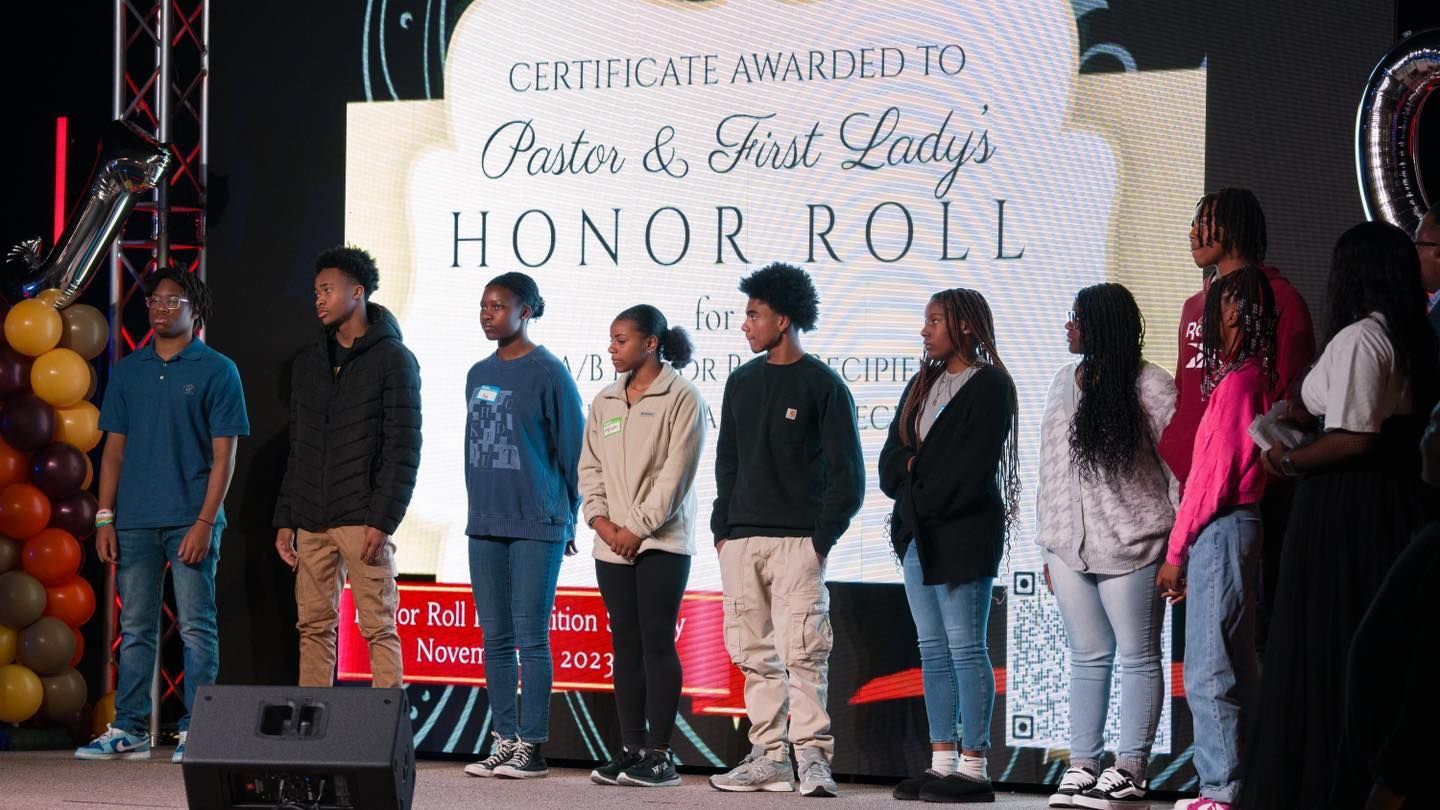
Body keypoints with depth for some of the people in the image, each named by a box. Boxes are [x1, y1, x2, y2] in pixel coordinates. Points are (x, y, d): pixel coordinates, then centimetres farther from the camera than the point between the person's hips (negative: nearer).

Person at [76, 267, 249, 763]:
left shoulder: (216, 371, 0)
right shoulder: (127, 372, 13)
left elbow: (224, 456, -3)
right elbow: (114, 449, 14)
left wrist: (204, 523, -12)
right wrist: (104, 518, 5)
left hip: (190, 521, -4)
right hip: (135, 521, 4)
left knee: (197, 627, -3)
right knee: (135, 628, 7)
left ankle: (195, 731, 0)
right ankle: (128, 731, 11)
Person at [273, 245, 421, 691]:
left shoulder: (392, 358, -3)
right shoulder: (308, 361, 15)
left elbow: (403, 448, -9)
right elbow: (296, 448, 17)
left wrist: (382, 520, -16)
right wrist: (285, 519, 10)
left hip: (362, 520, -6)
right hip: (311, 521, 6)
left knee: (379, 629, -4)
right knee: (314, 627, 6)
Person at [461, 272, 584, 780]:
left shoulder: (549, 374, -6)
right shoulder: (478, 375, 14)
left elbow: (573, 449, -3)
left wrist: (568, 517, -1)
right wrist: (479, 507, 15)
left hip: (536, 528, -6)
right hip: (484, 526, 6)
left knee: (530, 637, -5)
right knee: (496, 638, 7)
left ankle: (531, 746, -2)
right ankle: (504, 741, 13)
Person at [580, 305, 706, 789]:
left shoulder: (681, 398, -4)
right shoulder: (604, 403, 15)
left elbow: (677, 471, -10)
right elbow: (590, 466, 13)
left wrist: (639, 527, -13)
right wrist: (599, 517, -4)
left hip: (662, 542, -6)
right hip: (612, 545, 6)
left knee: (657, 641, -8)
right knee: (625, 644, 6)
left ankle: (659, 754, -6)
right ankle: (630, 749, 10)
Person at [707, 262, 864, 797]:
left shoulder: (823, 386, -2)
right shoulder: (741, 383, 15)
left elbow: (847, 473, -3)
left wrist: (823, 538, -10)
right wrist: (722, 528, 9)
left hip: (797, 542, -6)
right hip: (741, 542, 6)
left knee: (802, 651, -11)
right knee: (754, 653, 5)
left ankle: (812, 756, -10)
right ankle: (768, 757, 8)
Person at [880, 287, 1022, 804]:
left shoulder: (989, 385, -6)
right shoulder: (924, 384, 18)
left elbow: (972, 466, -14)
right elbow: (892, 456, 13)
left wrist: (923, 501, -10)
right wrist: (911, 477, -7)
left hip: (963, 532, -8)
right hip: (917, 531, 8)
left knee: (965, 648, -8)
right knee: (933, 650, 8)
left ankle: (974, 768, -7)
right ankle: (943, 763, 10)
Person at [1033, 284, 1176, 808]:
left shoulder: (1150, 387, -6)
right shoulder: (1064, 382, 14)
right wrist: (1049, 546, 15)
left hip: (1132, 547, -6)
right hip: (1070, 548, 6)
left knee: (1138, 657, 0)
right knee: (1087, 657, 9)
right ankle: (1082, 767, 11)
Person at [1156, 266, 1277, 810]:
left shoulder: (1235, 382, -15)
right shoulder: (1256, 377, 12)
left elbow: (1214, 475, -16)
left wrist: (1177, 550, -10)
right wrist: (1185, 544, 17)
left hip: (1219, 533, -10)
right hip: (1238, 526, 10)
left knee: (1209, 672, -8)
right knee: (1237, 668, 13)